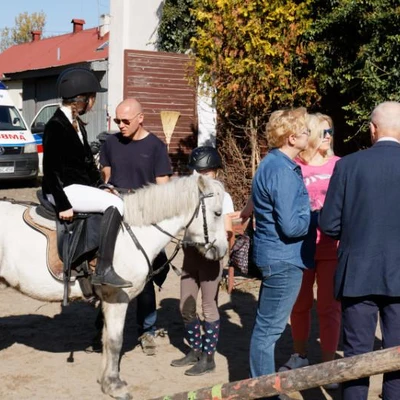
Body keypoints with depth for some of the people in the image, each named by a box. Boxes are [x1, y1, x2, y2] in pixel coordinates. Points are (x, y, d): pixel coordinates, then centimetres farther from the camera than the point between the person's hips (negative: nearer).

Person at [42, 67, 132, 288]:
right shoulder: (55, 126, -14)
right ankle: (103, 270, -26)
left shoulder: (78, 124, 13)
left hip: (81, 187, 10)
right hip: (64, 189, -10)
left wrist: (100, 185, 10)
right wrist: (63, 205, -19)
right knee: (114, 204, -24)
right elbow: (50, 169, -17)